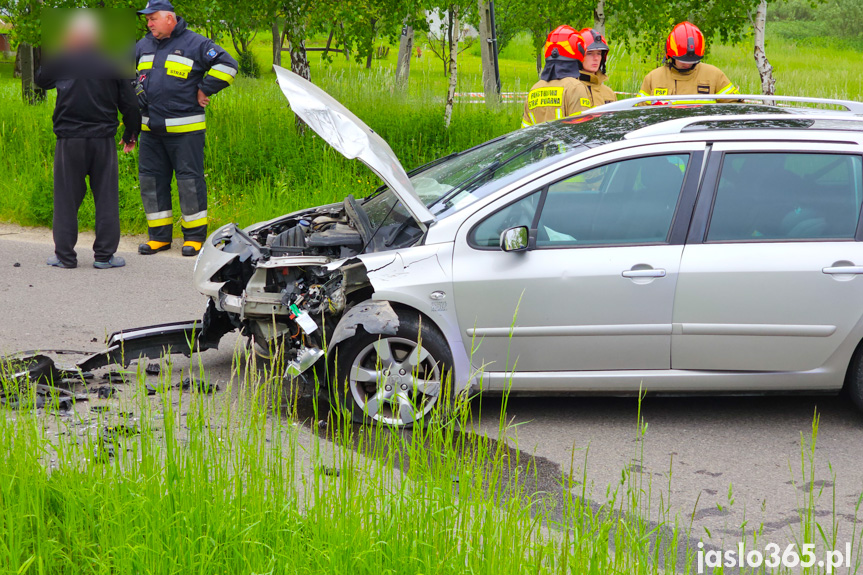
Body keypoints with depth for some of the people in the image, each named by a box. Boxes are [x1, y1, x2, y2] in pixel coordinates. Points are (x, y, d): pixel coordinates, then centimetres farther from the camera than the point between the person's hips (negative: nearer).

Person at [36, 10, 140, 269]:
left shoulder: (60, 60, -2)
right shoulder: (114, 62, 1)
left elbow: (41, 79, 17)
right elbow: (129, 102, 4)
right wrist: (131, 134, 17)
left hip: (69, 141, 0)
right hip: (103, 140, 1)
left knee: (67, 198, 7)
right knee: (106, 197, 7)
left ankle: (65, 255, 10)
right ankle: (104, 255, 7)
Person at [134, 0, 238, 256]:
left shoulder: (194, 44, -4)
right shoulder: (143, 46, 14)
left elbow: (226, 64, -8)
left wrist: (204, 90, -7)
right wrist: (135, 89, 14)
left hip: (185, 129, -6)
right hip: (150, 129, 6)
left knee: (189, 180, -3)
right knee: (151, 179, 6)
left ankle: (194, 235, 6)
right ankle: (159, 235, 15)